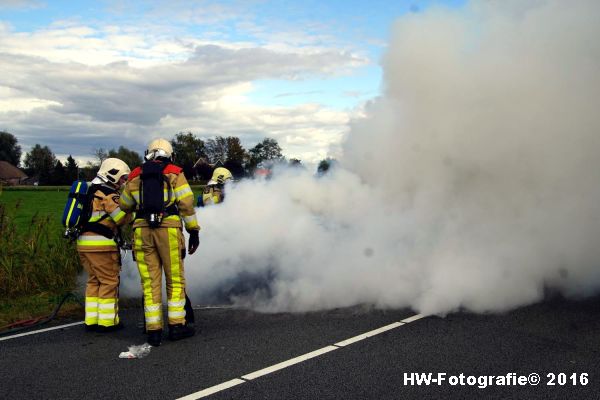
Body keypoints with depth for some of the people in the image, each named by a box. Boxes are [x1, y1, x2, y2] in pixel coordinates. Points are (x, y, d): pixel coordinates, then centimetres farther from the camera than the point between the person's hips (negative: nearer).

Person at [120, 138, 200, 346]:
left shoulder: (135, 176, 15)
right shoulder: (174, 174, 7)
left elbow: (125, 206, 25)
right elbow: (186, 204, -2)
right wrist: (193, 231, 3)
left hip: (142, 230, 3)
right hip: (168, 229, -2)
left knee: (150, 282, 7)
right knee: (175, 279, 9)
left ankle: (153, 330, 9)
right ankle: (177, 325, 12)